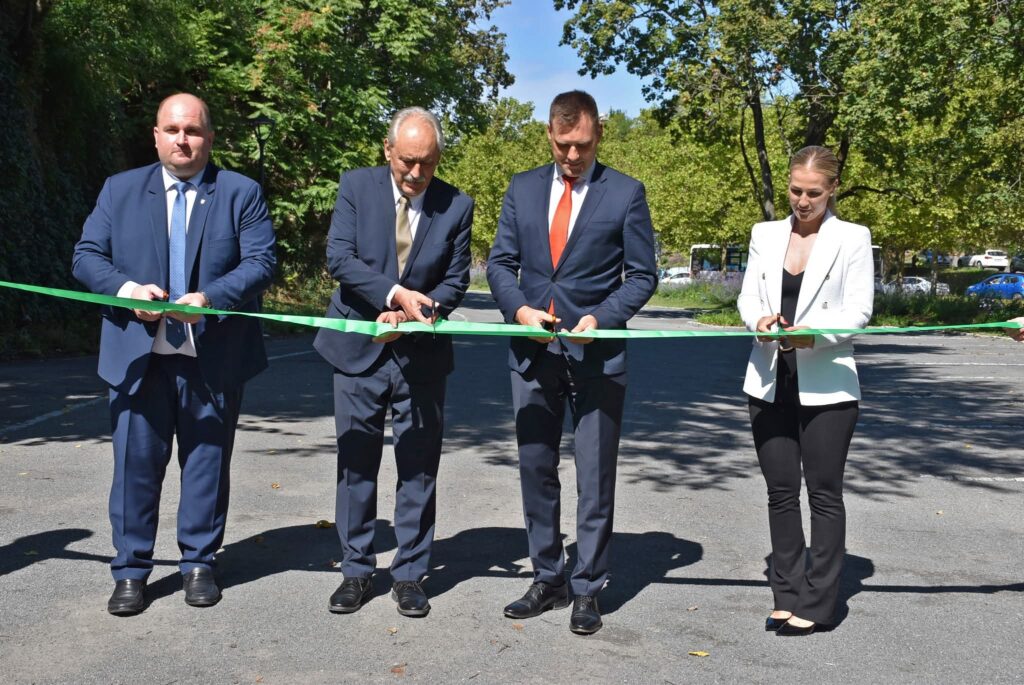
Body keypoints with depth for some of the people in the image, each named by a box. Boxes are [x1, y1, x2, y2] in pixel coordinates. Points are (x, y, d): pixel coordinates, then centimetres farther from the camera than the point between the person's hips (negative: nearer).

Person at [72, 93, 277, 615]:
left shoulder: (241, 193, 4)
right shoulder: (119, 190, 10)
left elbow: (261, 262, -6)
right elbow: (86, 256, 5)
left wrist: (210, 298, -21)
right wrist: (126, 288, -15)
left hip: (214, 356, -1)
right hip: (138, 354, 1)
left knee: (207, 462, 9)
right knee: (135, 461, 2)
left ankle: (199, 563, 24)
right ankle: (131, 571, 15)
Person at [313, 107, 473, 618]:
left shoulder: (456, 205, -1)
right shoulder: (356, 186, -2)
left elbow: (456, 280, 1)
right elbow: (339, 257, -10)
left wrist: (413, 314, -16)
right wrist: (395, 294, -23)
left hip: (421, 352, 0)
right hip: (360, 347, 0)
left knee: (419, 467, 6)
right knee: (356, 462, 8)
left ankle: (410, 575, 19)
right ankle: (356, 571, 21)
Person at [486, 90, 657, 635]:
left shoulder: (626, 193, 0)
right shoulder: (522, 188, 9)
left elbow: (642, 275, 0)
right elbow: (501, 262, 9)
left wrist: (600, 318, -15)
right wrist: (518, 308, -10)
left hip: (596, 354, -3)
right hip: (533, 351, 4)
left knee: (595, 479, 3)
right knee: (535, 470, 11)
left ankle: (588, 589, 15)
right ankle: (547, 579, 25)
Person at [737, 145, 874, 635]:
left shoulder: (853, 239, -1)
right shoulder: (765, 235, 10)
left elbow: (858, 312, -6)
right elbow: (747, 297, 5)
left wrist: (815, 333, -24)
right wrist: (758, 319, -19)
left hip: (826, 387, -4)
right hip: (771, 383, 4)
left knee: (824, 493, 3)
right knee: (780, 491, 9)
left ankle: (816, 603, 11)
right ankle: (787, 595, 20)